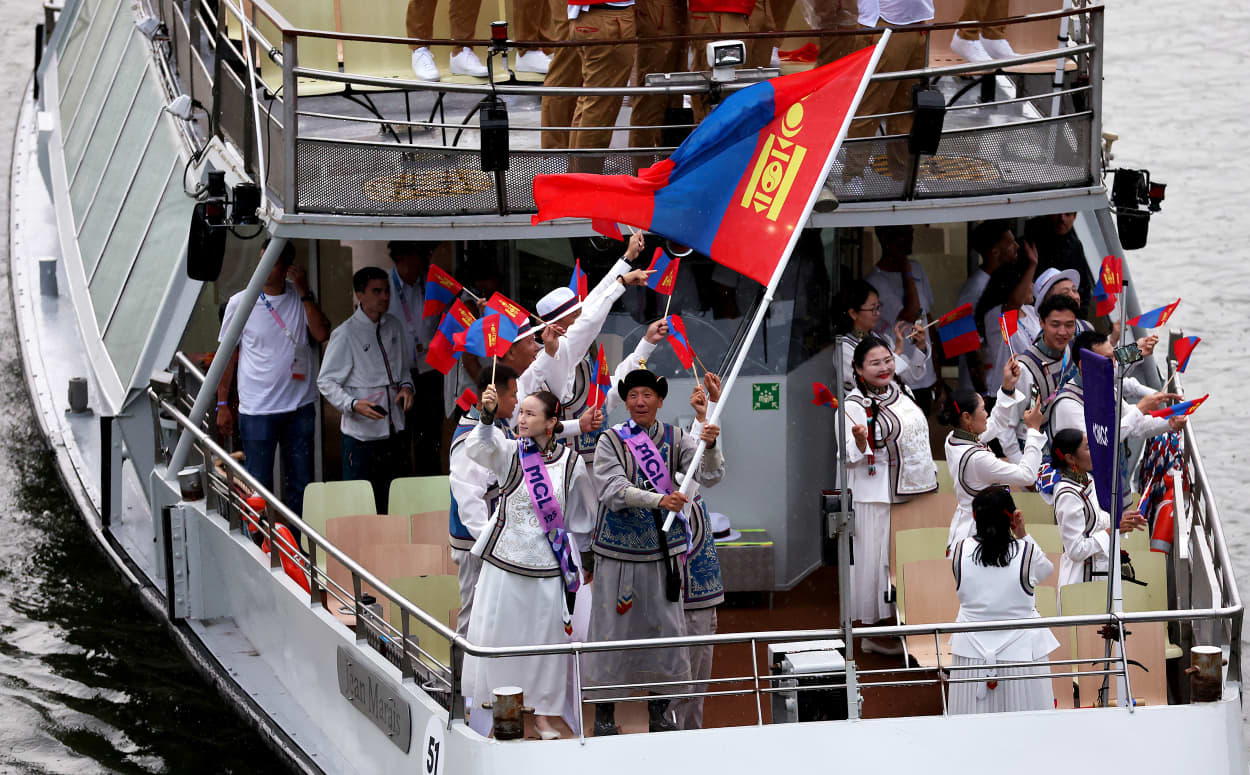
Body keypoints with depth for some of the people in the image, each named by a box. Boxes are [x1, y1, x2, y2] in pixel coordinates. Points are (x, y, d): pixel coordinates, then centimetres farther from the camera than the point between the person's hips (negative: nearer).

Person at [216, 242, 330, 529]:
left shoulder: (301, 299, 4)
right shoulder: (241, 303, -2)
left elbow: (321, 334, -9)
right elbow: (228, 355, 2)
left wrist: (305, 292, -13)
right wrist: (222, 405, 0)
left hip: (300, 407, 3)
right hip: (257, 409, -3)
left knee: (300, 484, 9)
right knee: (258, 486, 0)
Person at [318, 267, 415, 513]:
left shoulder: (394, 326, 9)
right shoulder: (345, 334, -10)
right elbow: (326, 382, -9)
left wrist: (406, 386, 0)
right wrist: (354, 405, -24)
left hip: (393, 429, 6)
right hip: (361, 434, -6)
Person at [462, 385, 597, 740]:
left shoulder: (571, 462, -1)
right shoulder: (510, 452, -4)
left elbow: (584, 512, 10)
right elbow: (480, 448, -27)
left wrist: (574, 554, 13)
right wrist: (488, 417, -45)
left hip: (547, 565, 0)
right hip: (504, 562, 0)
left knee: (545, 637, 5)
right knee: (500, 634, 3)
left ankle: (543, 713, 17)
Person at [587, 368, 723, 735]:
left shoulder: (675, 439, 4)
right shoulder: (611, 441, -5)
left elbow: (709, 476, -6)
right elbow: (614, 490, -18)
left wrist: (710, 447, -27)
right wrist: (659, 499, -32)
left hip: (663, 549, 3)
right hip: (619, 550, -3)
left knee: (665, 624, 6)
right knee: (613, 625, 0)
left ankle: (659, 712, 18)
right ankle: (604, 714, 9)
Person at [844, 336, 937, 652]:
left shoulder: (899, 391, 9)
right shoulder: (855, 405, -14)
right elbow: (848, 455, -16)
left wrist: (930, 474, 24)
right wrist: (860, 443, -37)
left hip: (913, 491, 8)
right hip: (877, 498, -8)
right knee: (879, 561, -3)